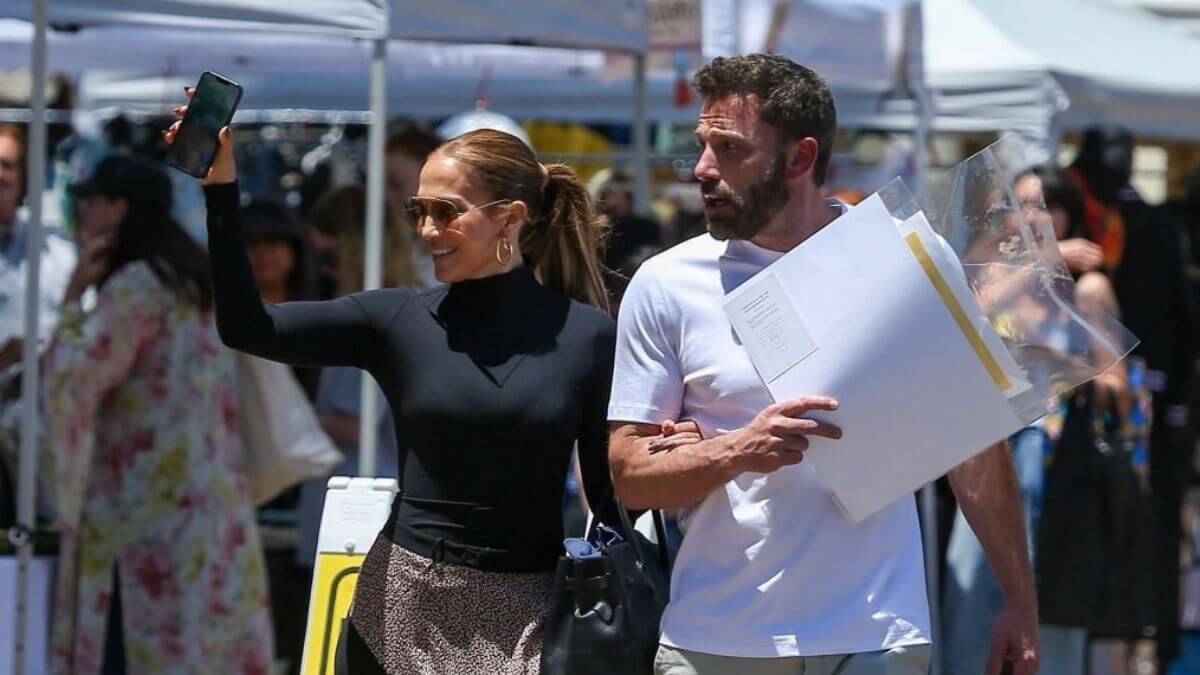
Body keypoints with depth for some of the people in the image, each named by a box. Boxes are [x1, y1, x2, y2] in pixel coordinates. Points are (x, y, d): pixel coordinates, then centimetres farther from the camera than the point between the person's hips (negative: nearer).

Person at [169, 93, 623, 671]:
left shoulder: (588, 336, -1)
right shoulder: (396, 320, 3)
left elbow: (611, 493, 3)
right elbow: (246, 326, -5)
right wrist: (220, 189, -11)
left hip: (526, 613, -1)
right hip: (405, 601, 2)